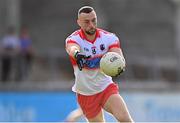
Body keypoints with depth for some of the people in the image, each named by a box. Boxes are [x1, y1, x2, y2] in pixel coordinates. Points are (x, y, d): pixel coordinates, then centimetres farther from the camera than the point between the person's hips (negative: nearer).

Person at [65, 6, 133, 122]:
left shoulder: (109, 37, -10)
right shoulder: (74, 39, -16)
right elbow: (72, 48, -40)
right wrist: (77, 54, -66)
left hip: (106, 87, 0)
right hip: (85, 94, 0)